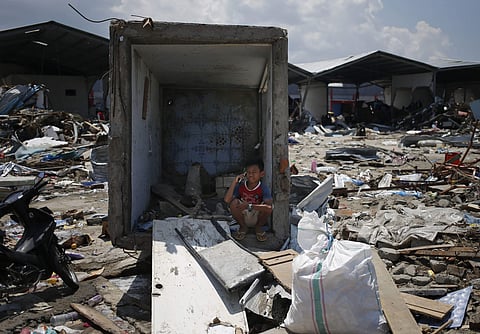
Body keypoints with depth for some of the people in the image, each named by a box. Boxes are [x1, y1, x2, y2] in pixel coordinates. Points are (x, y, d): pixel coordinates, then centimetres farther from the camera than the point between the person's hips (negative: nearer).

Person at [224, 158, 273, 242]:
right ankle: (243, 227, -1)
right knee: (234, 202, -26)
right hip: (243, 218, 1)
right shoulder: (240, 186, -12)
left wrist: (249, 206, -43)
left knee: (268, 206, -30)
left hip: (257, 218, -1)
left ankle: (259, 227, 1)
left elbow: (270, 206, -37)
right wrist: (234, 182, -26)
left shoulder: (264, 188, -20)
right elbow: (227, 199, -24)